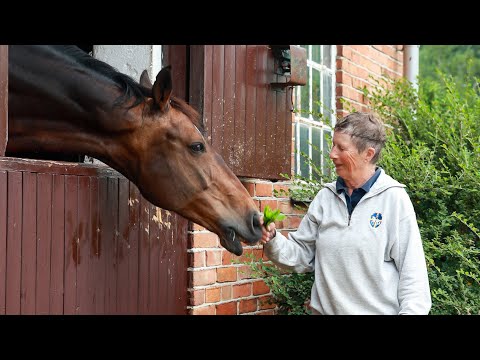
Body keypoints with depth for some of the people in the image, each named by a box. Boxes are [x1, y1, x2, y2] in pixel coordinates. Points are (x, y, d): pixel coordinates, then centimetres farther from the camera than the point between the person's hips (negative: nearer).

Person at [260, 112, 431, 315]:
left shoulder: (394, 198, -10)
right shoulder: (325, 197, 2)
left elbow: (412, 269, -10)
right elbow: (302, 256, 5)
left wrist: (411, 310, -16)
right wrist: (273, 240, -11)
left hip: (380, 309, -4)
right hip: (324, 309, 4)